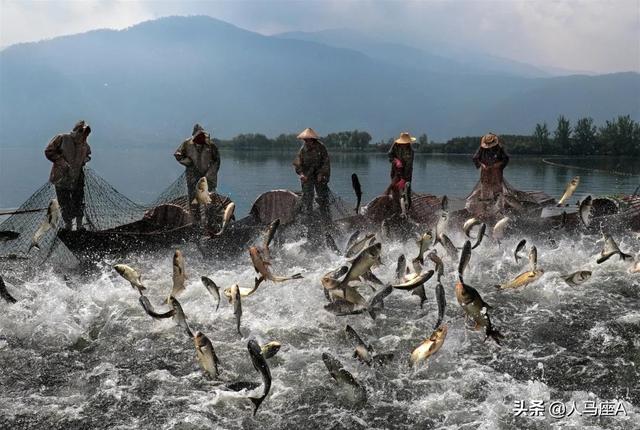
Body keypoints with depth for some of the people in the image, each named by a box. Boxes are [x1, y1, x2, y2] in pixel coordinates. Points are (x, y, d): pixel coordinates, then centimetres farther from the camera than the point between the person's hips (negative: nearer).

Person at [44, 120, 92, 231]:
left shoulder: (85, 145, 4)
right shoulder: (62, 139, -10)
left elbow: (88, 155, 24)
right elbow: (48, 151, -10)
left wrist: (85, 160, 1)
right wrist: (61, 161, -18)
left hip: (77, 179, 3)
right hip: (61, 178, -3)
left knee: (79, 203, 6)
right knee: (65, 204, 4)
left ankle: (79, 225, 16)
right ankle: (68, 224, 18)